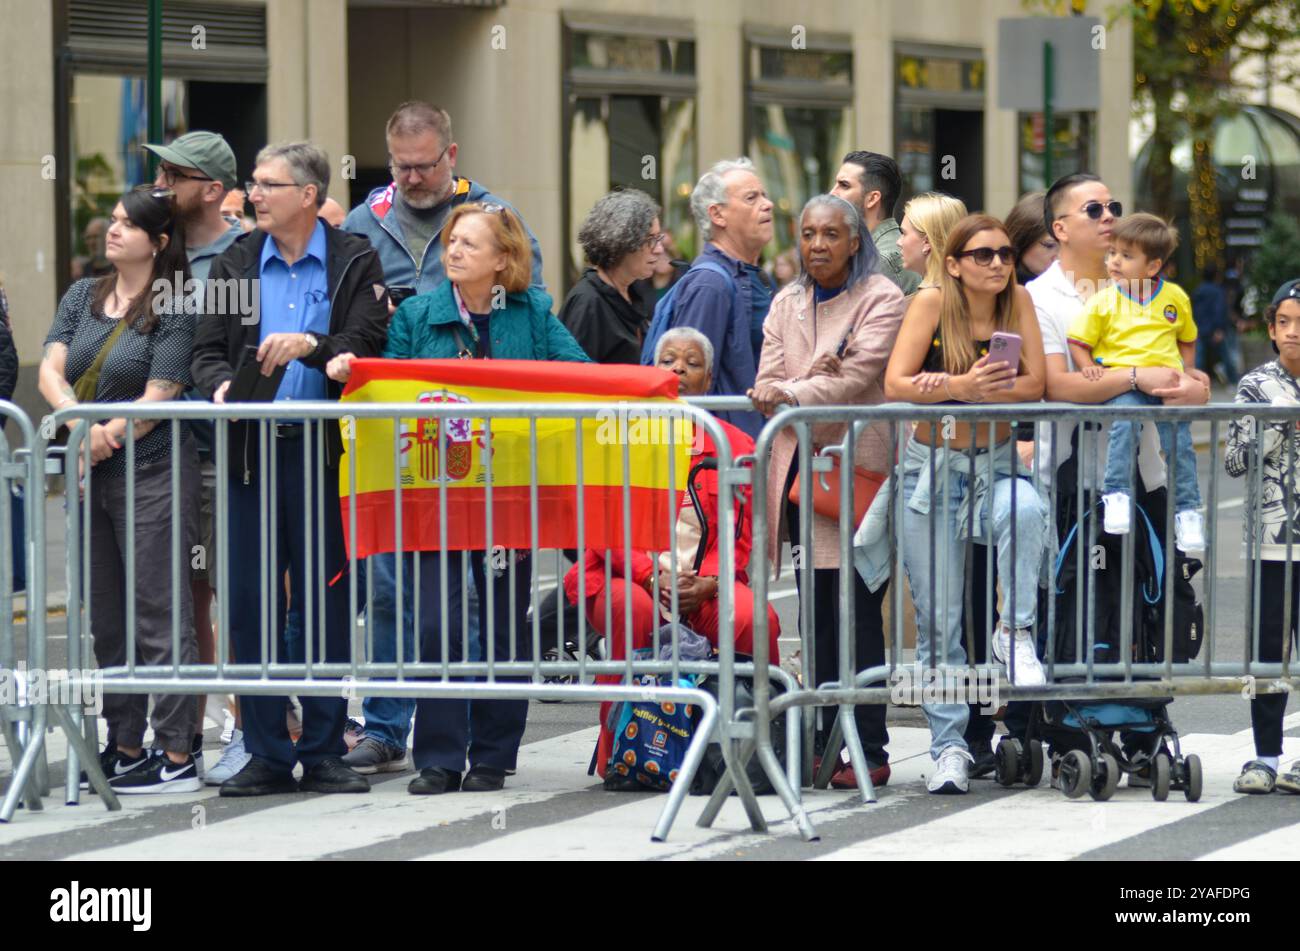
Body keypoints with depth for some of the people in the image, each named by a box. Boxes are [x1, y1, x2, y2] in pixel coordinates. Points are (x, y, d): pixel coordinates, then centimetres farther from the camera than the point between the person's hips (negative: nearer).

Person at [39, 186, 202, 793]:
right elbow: (51, 371, 1)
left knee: (159, 613, -7)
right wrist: (83, 426, -16)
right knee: (107, 620, 10)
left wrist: (102, 441, -9)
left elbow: (156, 401, -11)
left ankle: (176, 755, -7)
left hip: (153, 475, -7)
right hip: (93, 479, 7)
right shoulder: (82, 298, 13)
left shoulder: (174, 310, -6)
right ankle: (124, 748, 17)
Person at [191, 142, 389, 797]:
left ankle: (324, 752, 7)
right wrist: (221, 385, -12)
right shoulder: (235, 264, 13)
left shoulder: (355, 262, 4)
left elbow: (368, 346, -6)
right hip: (253, 450, 3)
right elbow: (206, 351, 9)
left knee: (327, 603, 0)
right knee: (252, 605, 1)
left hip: (323, 453, -3)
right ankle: (266, 754, 7)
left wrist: (310, 345, -22)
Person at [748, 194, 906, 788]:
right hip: (799, 466, 6)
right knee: (816, 614, 6)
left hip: (857, 466, -5)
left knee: (858, 614, -8)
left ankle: (869, 751, -6)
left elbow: (858, 377, -11)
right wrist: (812, 381, -11)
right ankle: (823, 745, 10)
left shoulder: (881, 300, 1)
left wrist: (791, 394, -13)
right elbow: (768, 385, 8)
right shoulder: (786, 305, 19)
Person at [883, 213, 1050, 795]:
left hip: (995, 463, 1)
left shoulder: (1017, 301, 0)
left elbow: (1033, 385, -8)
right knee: (937, 619, 0)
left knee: (1026, 512, -36)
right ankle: (949, 746, 8)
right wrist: (963, 385, -29)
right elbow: (895, 385, -13)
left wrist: (946, 387, -19)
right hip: (932, 466, -1)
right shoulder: (932, 303, -6)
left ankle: (1015, 632, -20)